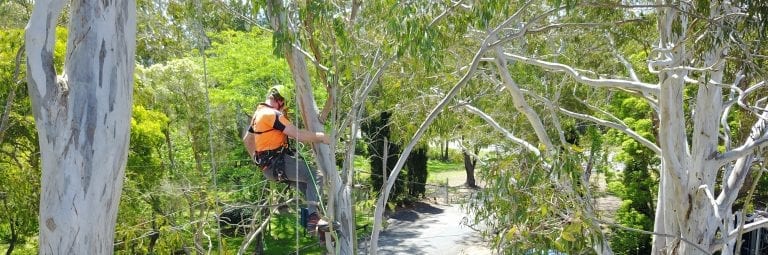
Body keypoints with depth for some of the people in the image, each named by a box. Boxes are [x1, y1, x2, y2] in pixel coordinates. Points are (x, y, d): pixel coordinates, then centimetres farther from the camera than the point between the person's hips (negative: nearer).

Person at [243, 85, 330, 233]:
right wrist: (320, 137, -9)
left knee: (306, 179, 18)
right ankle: (313, 217, -27)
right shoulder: (273, 114, -14)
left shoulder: (258, 113, 17)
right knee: (315, 177, -17)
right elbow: (298, 134, -20)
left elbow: (247, 139, 28)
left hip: (268, 167, 10)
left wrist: (257, 159, 34)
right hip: (277, 164, -10)